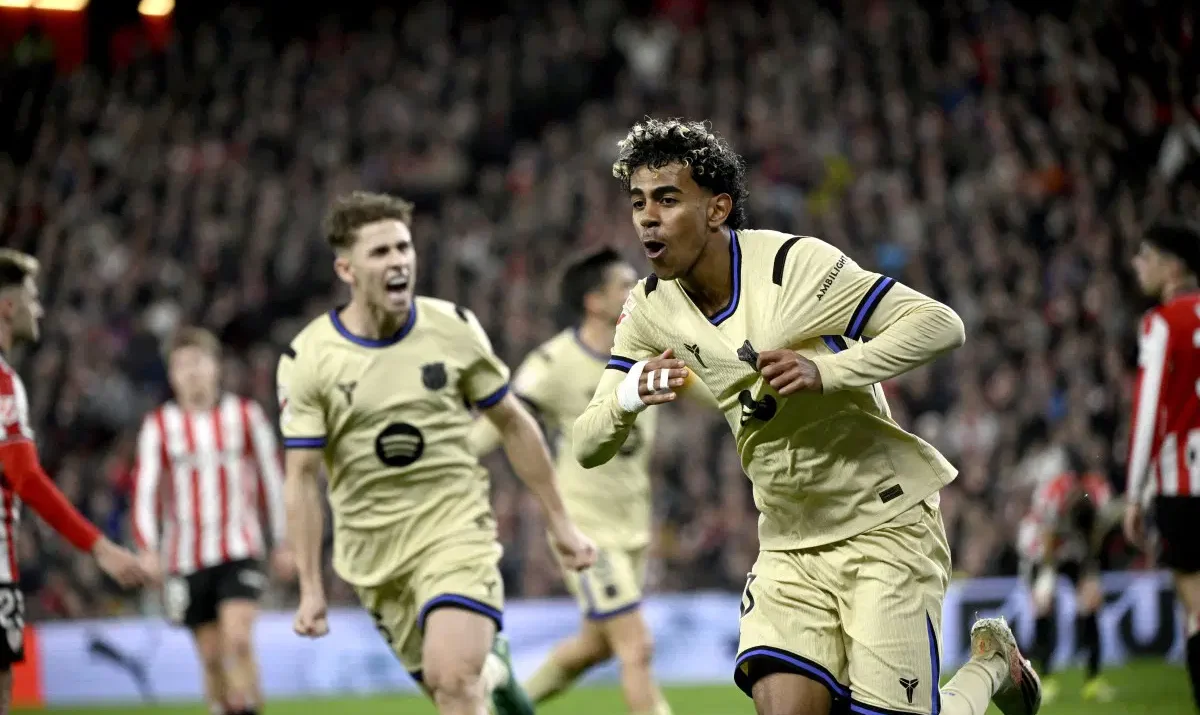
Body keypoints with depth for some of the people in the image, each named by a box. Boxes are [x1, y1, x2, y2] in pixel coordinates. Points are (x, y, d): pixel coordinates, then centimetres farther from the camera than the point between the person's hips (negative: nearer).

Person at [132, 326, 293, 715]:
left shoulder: (245, 414, 4)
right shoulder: (159, 424, 2)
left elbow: (273, 478, 11)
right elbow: (145, 488, -2)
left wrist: (283, 543, 12)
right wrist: (148, 548, -14)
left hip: (240, 550, -1)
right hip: (187, 556, 1)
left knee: (238, 639, -18)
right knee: (211, 655, 3)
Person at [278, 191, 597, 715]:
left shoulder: (454, 328, -4)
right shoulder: (306, 359, -8)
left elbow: (513, 425, 6)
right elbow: (301, 479, -6)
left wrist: (559, 523, 8)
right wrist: (311, 588, -9)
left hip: (455, 530, -1)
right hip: (373, 551, 1)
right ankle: (493, 670, 44)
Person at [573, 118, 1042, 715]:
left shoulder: (794, 263, -17)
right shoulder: (651, 312, -1)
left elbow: (940, 325, -19)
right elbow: (587, 447, -1)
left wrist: (825, 371, -31)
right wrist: (631, 394, -23)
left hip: (885, 526, -5)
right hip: (788, 546, 5)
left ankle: (990, 663, 23)